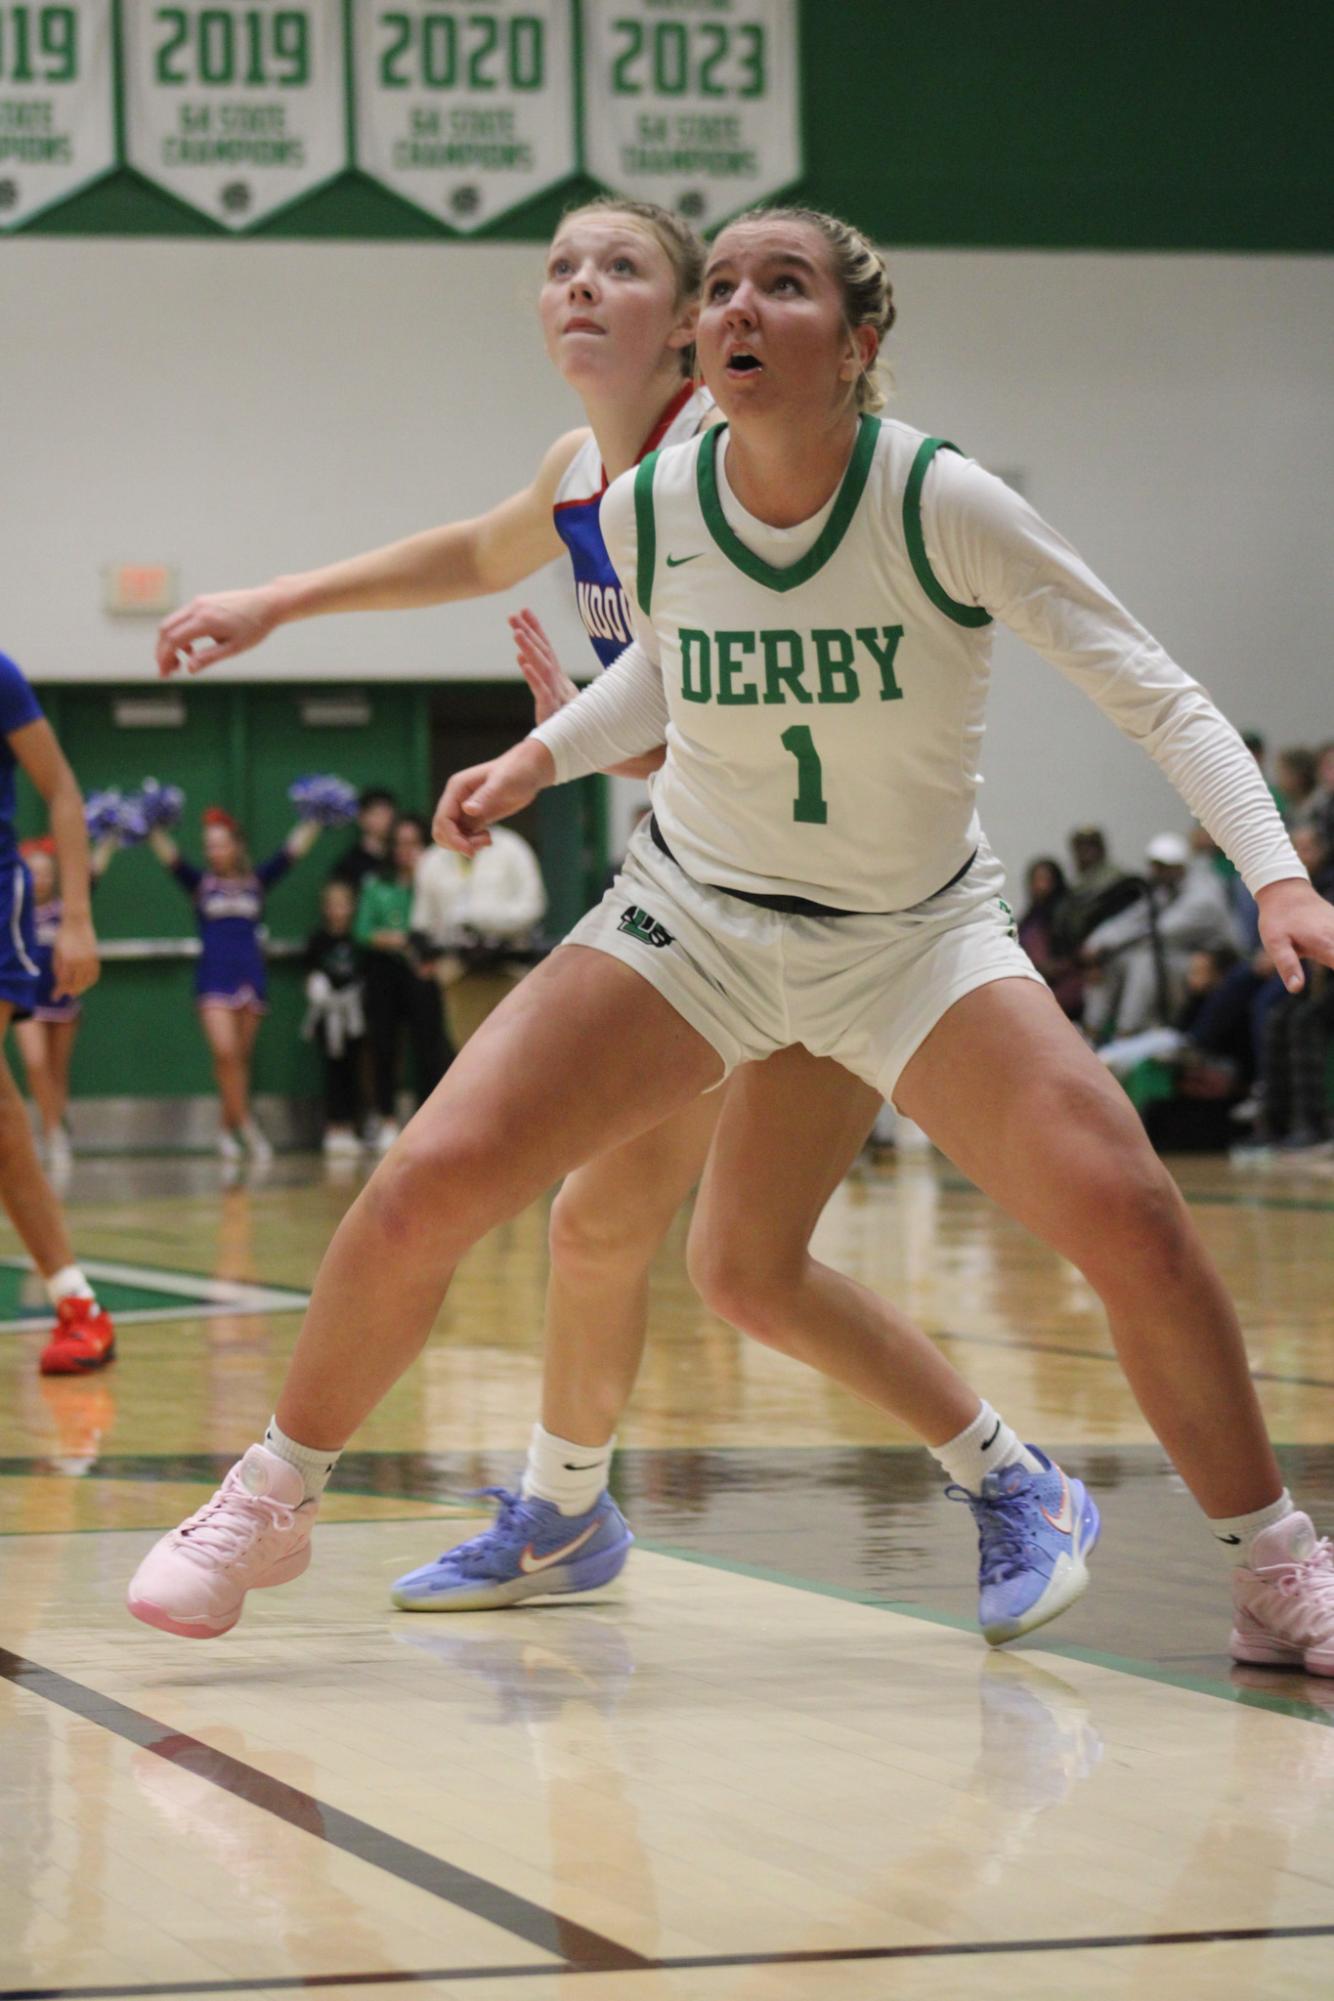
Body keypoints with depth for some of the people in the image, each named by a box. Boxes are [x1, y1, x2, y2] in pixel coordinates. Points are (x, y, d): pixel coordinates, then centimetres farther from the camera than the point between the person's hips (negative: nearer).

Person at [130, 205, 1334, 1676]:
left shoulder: (943, 506, -22)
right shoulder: (647, 512, -11)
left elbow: (1160, 696, -19)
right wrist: (540, 755, -3)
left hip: (920, 933, -2)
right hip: (694, 915, 2)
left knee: (1127, 1215, -22)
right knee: (424, 1189, -13)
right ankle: (269, 1503, 12)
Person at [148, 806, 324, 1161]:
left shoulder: (257, 882, 9)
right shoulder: (200, 883, 6)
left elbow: (292, 851, 7)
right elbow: (169, 857, -4)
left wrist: (314, 825, 1)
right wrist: (153, 831, -17)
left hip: (251, 977, 2)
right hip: (214, 978, -2)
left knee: (241, 1059, 6)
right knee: (225, 1052, -16)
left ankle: (228, 1129, 16)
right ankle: (245, 1123, -6)